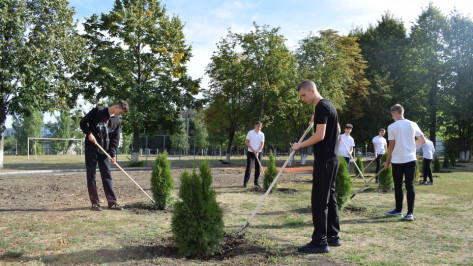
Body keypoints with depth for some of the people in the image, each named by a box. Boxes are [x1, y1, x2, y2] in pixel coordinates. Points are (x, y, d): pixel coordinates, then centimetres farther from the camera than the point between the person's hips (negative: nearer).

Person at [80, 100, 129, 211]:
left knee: (107, 175, 4)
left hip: (104, 151, 4)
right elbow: (83, 123, -2)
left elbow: (115, 139, 6)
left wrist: (112, 154, -4)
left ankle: (112, 202, 7)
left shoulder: (117, 121, 8)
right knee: (91, 175, -1)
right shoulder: (98, 111, -5)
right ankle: (95, 203, 5)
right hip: (91, 148, -4)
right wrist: (89, 133, -18)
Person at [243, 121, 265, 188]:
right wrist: (253, 150, -11)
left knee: (258, 168, 3)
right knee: (248, 167, -8)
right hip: (250, 152, -2)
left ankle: (256, 182, 13)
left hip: (258, 153, 3)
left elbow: (262, 144, -1)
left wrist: (257, 152, -14)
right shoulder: (250, 132, -1)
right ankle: (245, 182, -4)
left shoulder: (262, 134, 3)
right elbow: (246, 142, -2)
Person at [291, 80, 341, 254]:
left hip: (324, 159, -11)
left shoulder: (321, 107, -14)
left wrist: (299, 145, -12)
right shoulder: (329, 105, 18)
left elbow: (320, 135, -21)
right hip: (332, 158, 11)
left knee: (319, 200, -8)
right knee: (329, 197, 15)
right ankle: (333, 236, 23)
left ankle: (320, 241, -4)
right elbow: (338, 130, 27)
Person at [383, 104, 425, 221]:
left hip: (397, 161, -3)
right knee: (410, 186, 3)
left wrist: (387, 161, 2)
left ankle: (398, 210, 21)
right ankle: (410, 213, -1)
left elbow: (391, 146, -6)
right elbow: (422, 140, 9)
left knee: (398, 186, 9)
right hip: (411, 159, 3)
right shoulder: (412, 125, 3)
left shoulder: (392, 127, -6)